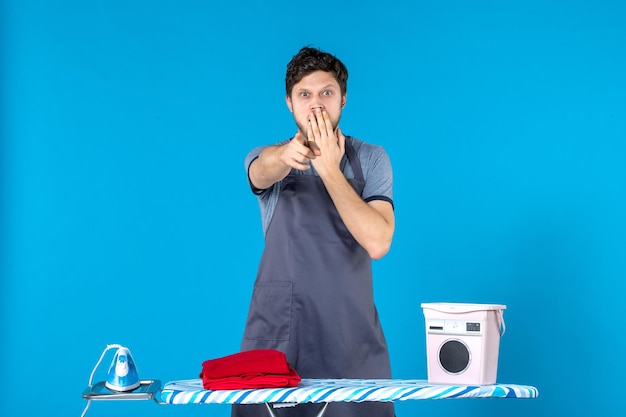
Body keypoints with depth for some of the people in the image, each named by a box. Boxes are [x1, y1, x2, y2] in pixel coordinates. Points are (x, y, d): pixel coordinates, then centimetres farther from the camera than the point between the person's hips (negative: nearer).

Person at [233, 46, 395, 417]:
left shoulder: (371, 159, 4)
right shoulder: (267, 159, 6)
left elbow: (378, 243, -12)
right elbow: (265, 170, -22)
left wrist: (330, 170, -16)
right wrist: (288, 154, -45)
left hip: (351, 332, 0)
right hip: (278, 331, 0)